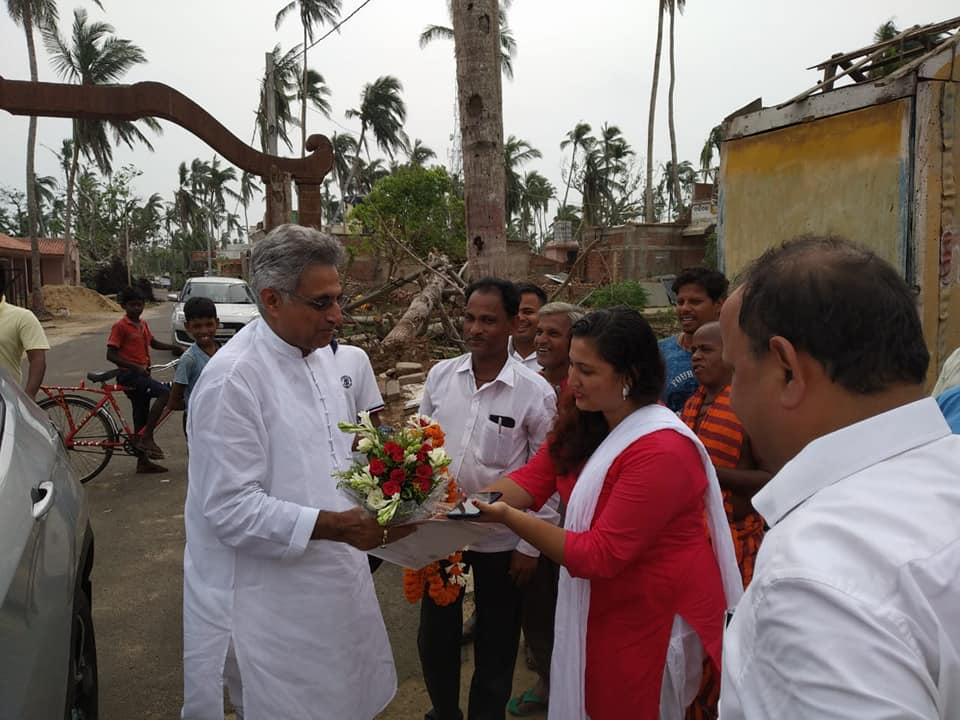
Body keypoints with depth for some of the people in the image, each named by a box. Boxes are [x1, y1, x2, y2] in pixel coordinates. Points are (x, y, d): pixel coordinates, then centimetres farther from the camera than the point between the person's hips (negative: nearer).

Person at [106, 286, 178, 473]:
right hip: (128, 374, -8)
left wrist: (175, 347, 12)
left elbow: (153, 343, 27)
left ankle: (143, 462, 17)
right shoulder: (120, 326, -10)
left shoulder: (142, 324, 13)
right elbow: (111, 355, -14)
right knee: (164, 392, -26)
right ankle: (147, 438, -19)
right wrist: (135, 367, -23)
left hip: (141, 373, 8)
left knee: (142, 416, 10)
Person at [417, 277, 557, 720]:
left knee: (495, 643, 15)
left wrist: (532, 545, -6)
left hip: (500, 538, -3)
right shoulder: (440, 375, -4)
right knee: (434, 634, 19)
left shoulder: (535, 392, -14)